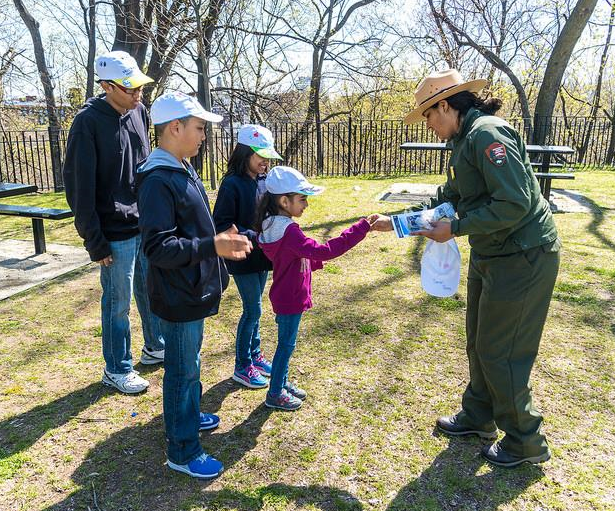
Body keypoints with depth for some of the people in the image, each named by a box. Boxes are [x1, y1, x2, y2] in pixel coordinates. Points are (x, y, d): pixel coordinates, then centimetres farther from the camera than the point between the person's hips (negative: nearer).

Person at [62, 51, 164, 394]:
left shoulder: (139, 112, 5)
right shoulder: (89, 122, -15)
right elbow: (79, 185, -14)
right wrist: (94, 240, -14)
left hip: (148, 226, 6)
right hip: (117, 234, -6)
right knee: (118, 304, 7)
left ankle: (156, 348, 39)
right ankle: (117, 370, 25)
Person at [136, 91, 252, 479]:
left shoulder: (183, 171, 8)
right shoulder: (158, 180, -23)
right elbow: (158, 247, -28)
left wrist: (221, 239, 11)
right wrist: (212, 246, -34)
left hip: (193, 289, 9)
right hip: (179, 296, -9)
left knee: (189, 363, 24)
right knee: (182, 370, 5)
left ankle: (188, 414, 45)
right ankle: (182, 451, 21)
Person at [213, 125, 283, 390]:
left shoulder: (265, 181, 4)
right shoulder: (233, 184, -16)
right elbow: (222, 224, -17)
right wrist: (252, 237, -23)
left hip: (262, 256, 7)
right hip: (243, 259, -6)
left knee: (254, 308, 17)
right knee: (253, 310, -1)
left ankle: (255, 354, 33)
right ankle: (242, 367, 14)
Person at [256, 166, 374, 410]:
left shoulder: (273, 225, 3)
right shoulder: (288, 232, -29)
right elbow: (323, 252, -37)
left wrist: (316, 261, 8)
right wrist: (361, 228, -37)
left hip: (285, 296, 9)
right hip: (290, 299, -9)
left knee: (287, 342, 22)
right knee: (286, 344, 6)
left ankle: (282, 382, 39)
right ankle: (275, 394, 23)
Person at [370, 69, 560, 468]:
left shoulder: (488, 134, -20)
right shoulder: (466, 141, 12)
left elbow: (514, 204, -27)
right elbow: (447, 197, 20)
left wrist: (455, 230, -18)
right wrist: (394, 222, 16)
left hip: (522, 258, -10)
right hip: (492, 256, 10)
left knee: (500, 353, 1)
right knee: (479, 344, 19)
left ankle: (526, 443, 22)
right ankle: (479, 417, 39)